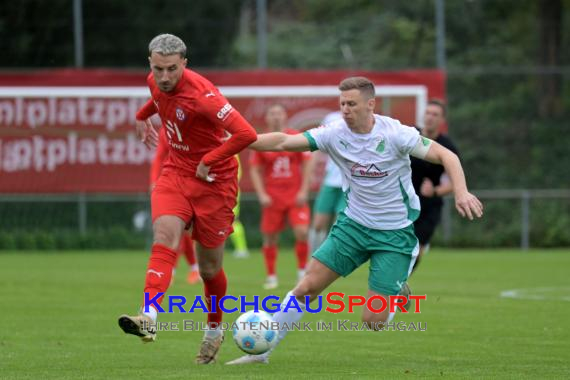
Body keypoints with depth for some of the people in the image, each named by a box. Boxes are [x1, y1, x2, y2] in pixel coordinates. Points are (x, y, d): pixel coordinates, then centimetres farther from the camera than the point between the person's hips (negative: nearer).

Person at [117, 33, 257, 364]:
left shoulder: (201, 94, -26)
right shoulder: (155, 81, -3)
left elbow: (246, 134, -33)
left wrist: (209, 161, -24)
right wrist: (143, 116, 39)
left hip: (214, 179, -5)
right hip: (176, 172, 5)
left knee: (210, 268, 7)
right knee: (165, 237, -23)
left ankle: (214, 330, 33)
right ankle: (149, 317, -38)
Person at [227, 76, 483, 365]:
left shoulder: (395, 134, -18)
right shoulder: (334, 134, -9)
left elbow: (445, 156, -14)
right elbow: (284, 142, -15)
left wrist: (461, 193, -30)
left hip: (395, 233, -3)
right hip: (353, 224, 3)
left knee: (373, 321, -9)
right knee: (306, 288, -6)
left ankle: (399, 295, 26)